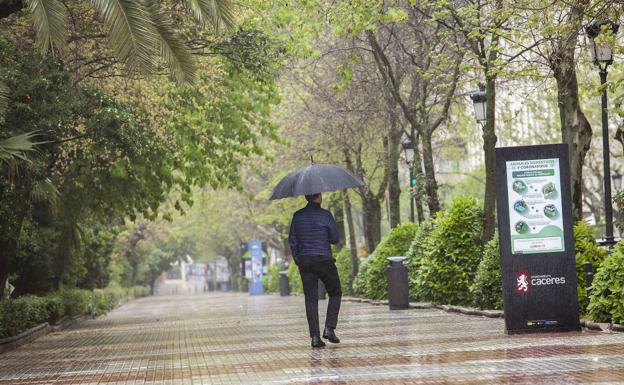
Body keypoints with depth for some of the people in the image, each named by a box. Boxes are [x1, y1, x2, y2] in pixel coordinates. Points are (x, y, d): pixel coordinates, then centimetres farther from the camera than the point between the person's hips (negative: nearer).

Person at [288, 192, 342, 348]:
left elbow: (292, 240, 7)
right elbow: (335, 238, -5)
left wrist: (297, 260, 16)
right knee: (335, 294, 13)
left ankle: (315, 336, -1)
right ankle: (329, 328, -1)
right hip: (324, 260, -4)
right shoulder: (325, 215, -9)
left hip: (304, 261, 4)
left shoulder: (298, 216, 4)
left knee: (311, 299, 5)